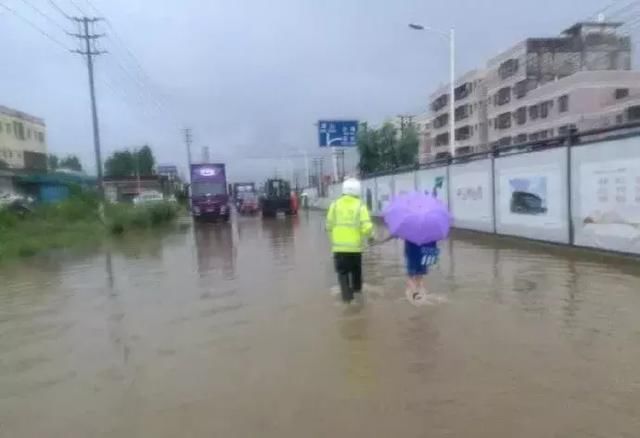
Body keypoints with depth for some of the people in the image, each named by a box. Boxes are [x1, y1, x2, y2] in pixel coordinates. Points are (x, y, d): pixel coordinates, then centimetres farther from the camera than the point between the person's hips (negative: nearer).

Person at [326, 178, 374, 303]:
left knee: (342, 271, 9)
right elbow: (367, 227, -15)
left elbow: (329, 225, 1)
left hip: (339, 245, 0)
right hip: (355, 245, 0)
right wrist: (369, 234, 7)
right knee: (356, 268, 23)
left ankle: (347, 295, 0)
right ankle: (357, 287, 42)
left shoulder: (335, 204, -2)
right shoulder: (360, 205, -8)